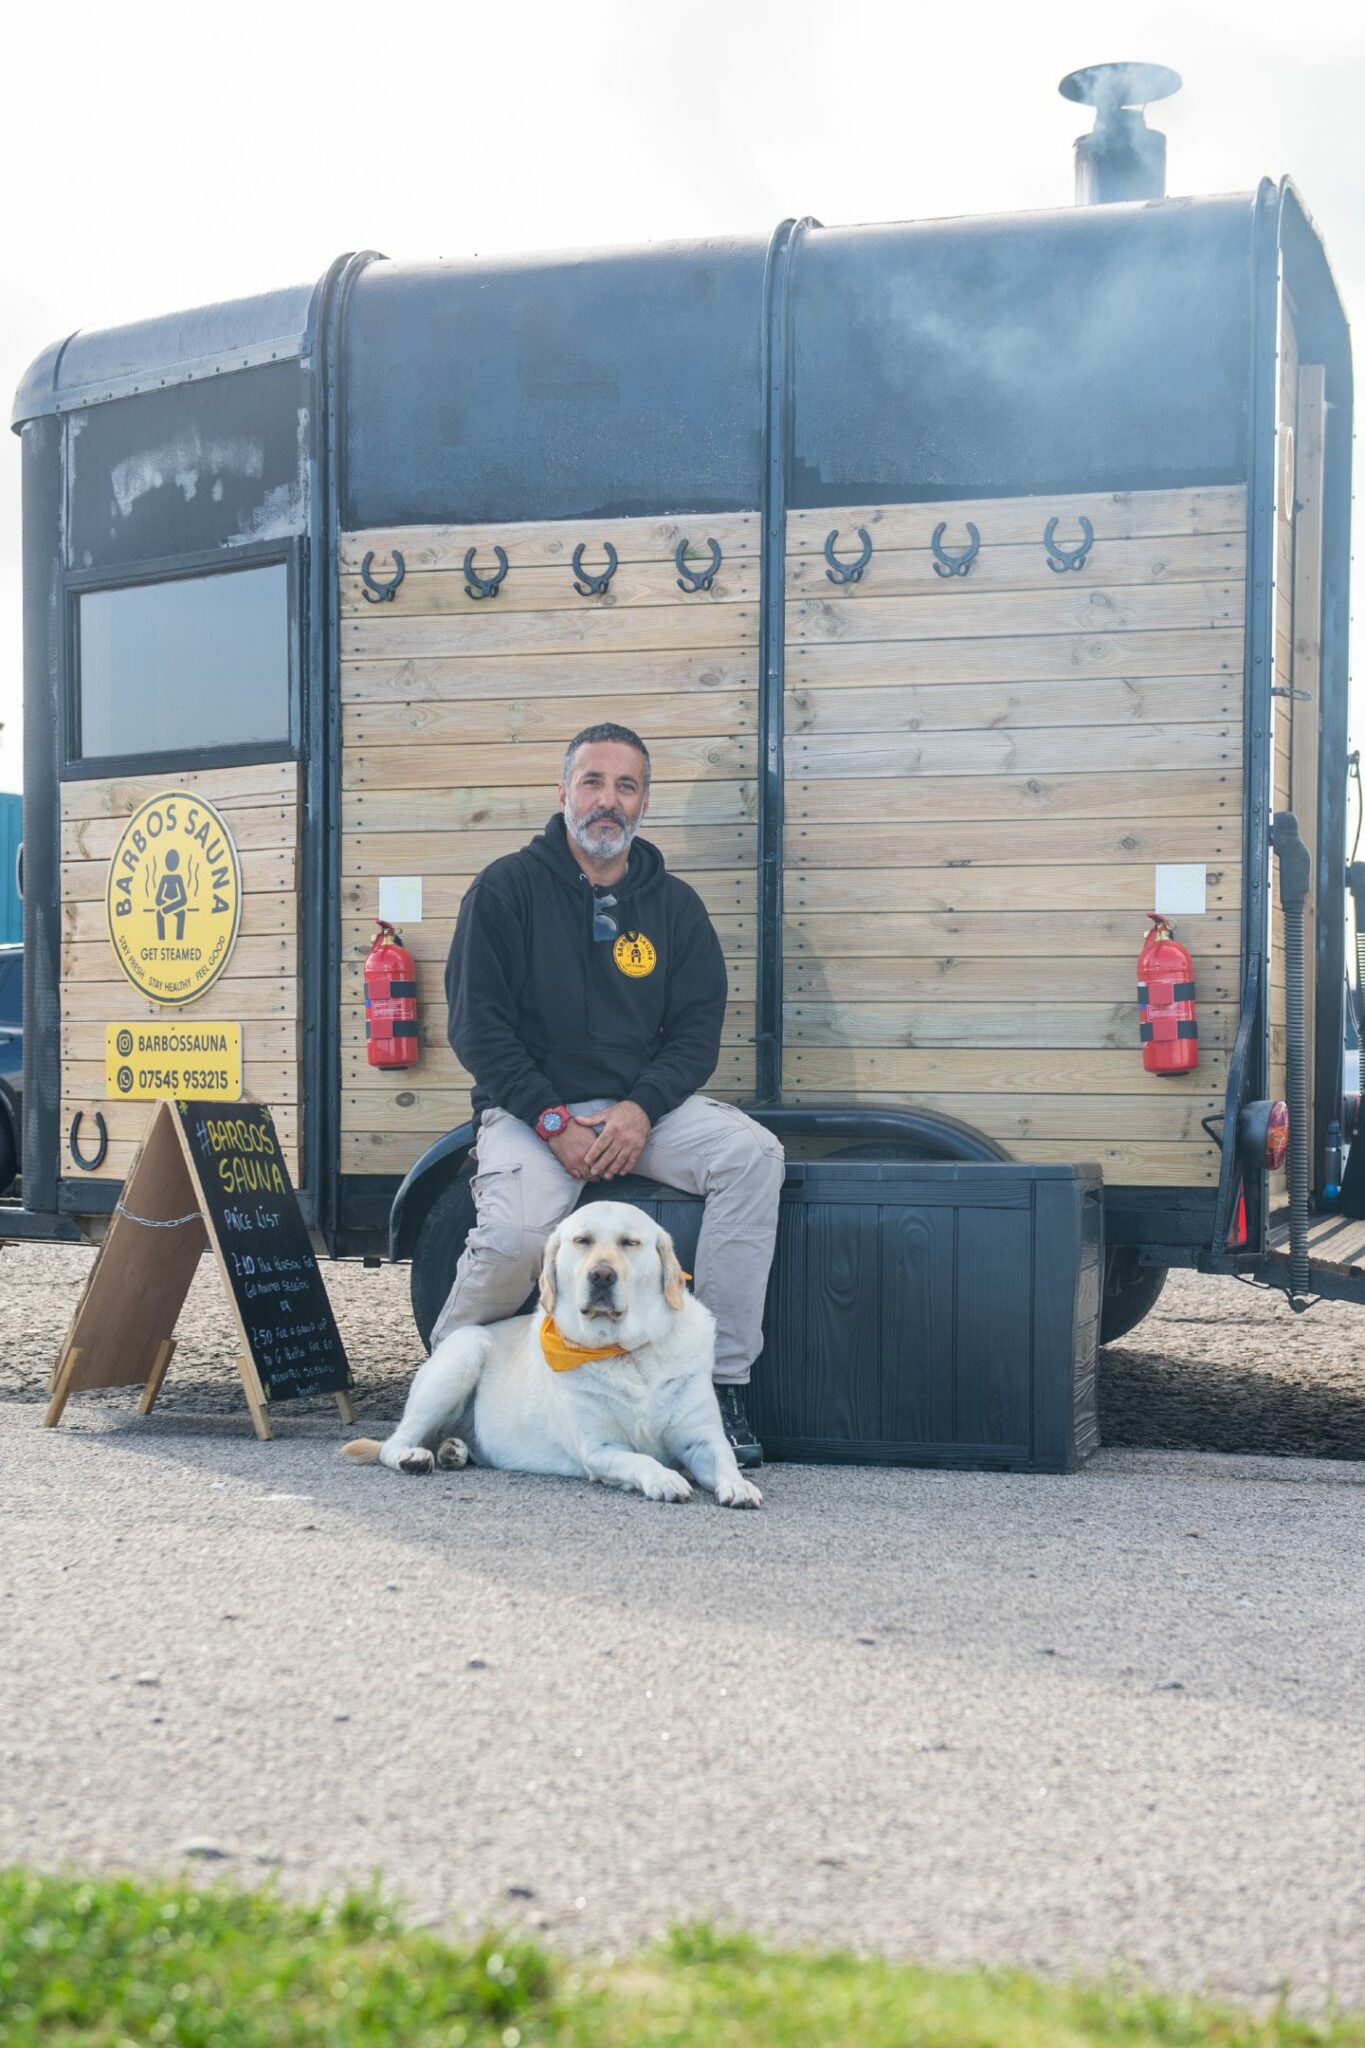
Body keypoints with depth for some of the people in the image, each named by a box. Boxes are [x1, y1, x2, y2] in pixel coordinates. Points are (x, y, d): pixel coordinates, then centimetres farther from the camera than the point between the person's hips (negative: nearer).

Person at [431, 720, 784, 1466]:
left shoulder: (674, 905, 10)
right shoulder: (507, 888, 0)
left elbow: (697, 1028, 6)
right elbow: (477, 1023, -5)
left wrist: (640, 1109, -13)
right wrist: (553, 1121, -15)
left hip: (643, 1106, 3)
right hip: (530, 1109, -3)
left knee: (753, 1153, -25)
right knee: (514, 1236, -32)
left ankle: (723, 1380, -18)